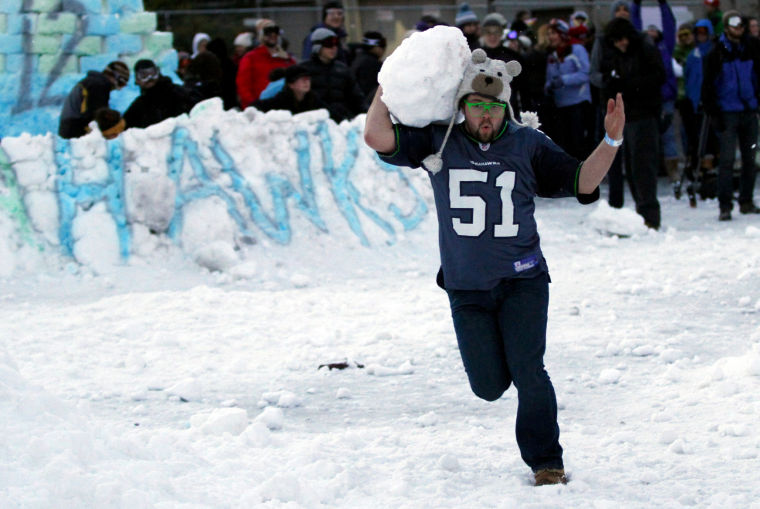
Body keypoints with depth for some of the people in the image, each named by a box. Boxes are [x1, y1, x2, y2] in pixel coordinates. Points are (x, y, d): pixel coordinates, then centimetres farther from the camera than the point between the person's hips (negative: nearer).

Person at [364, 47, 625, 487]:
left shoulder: (528, 144, 0)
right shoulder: (438, 141, 0)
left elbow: (580, 182, 3)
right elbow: (379, 137, -8)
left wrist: (611, 142, -11)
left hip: (523, 281, -1)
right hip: (467, 287, 1)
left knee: (528, 374, -12)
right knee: (489, 386, 2)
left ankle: (546, 460, 5)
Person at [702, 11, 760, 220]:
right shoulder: (716, 53, -4)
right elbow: (708, 85, -3)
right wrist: (713, 114, -8)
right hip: (728, 113, -4)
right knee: (727, 159, -9)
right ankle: (725, 205, -8)